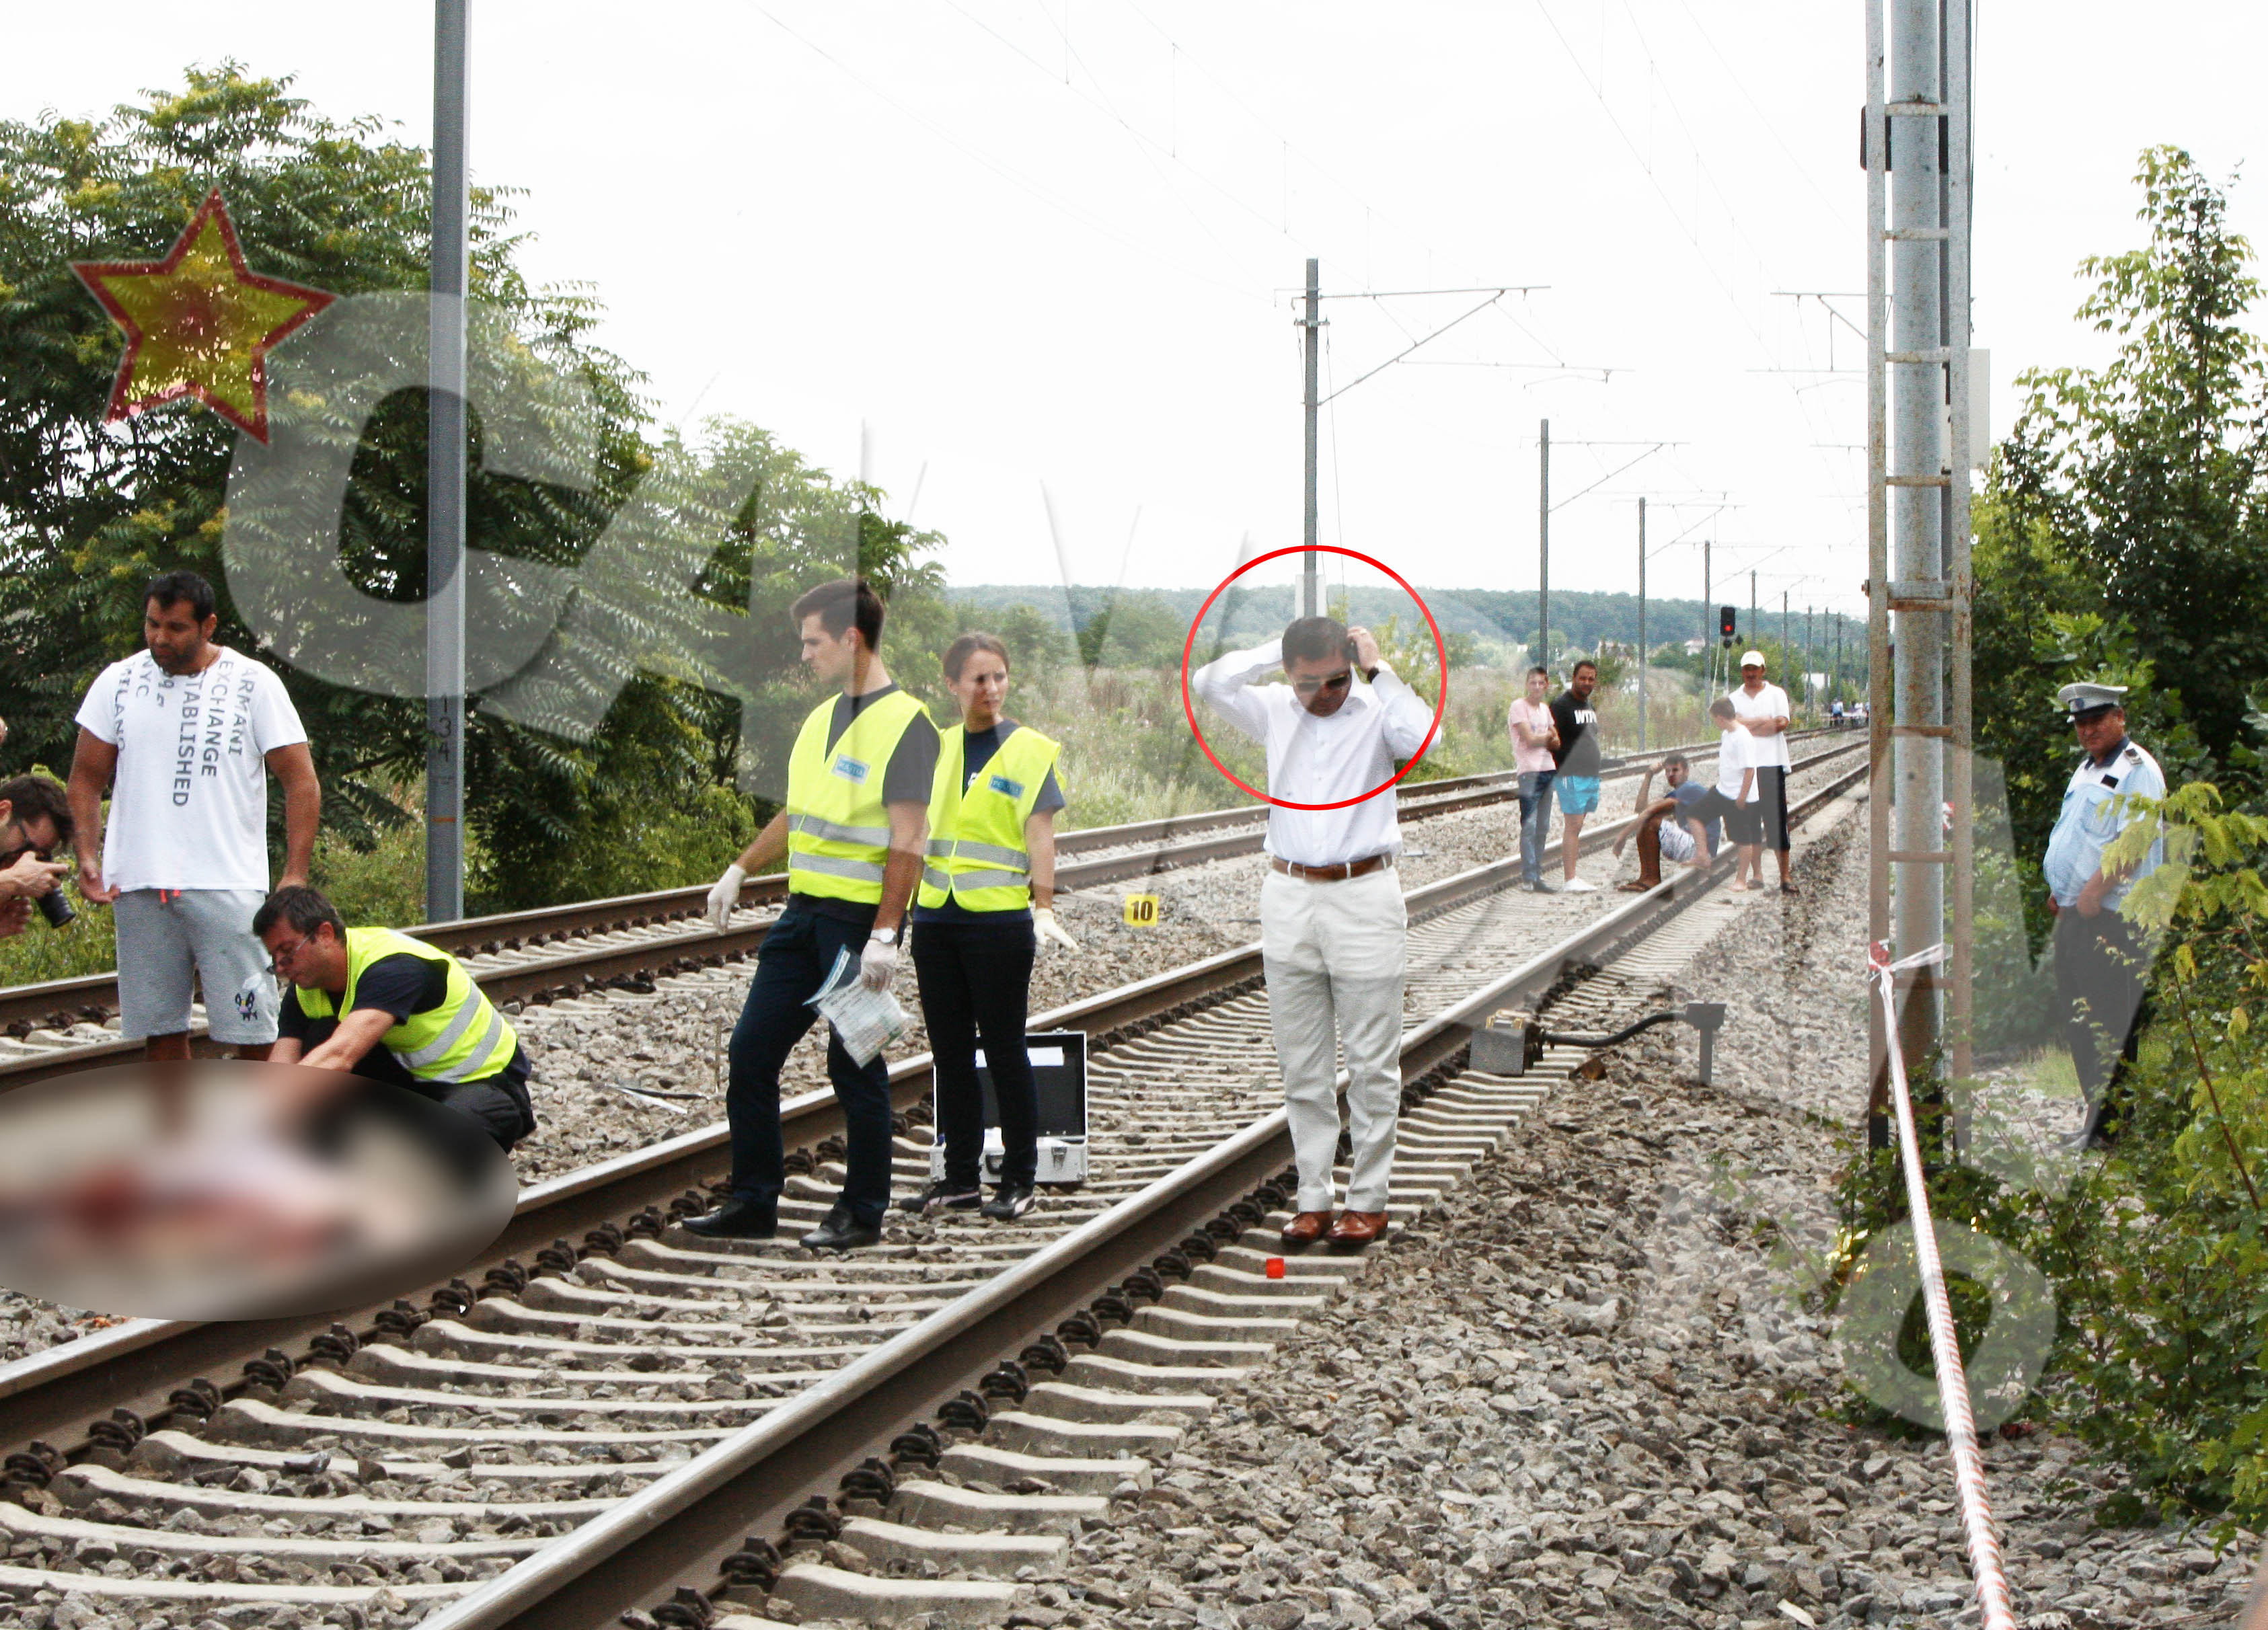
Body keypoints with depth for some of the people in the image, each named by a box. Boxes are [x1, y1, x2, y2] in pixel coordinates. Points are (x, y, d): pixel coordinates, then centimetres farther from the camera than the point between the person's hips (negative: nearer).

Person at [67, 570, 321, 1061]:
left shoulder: (254, 684, 1)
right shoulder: (118, 683, 9)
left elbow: (301, 782, -1)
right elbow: (87, 777, 13)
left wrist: (295, 876, -11)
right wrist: (88, 856, -3)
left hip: (228, 886, -3)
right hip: (138, 887, 3)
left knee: (252, 1030, -6)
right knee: (159, 1029, 7)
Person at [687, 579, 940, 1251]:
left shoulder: (905, 724, -12)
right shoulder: (822, 716, 14)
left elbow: (907, 843, -17)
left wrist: (884, 934, -22)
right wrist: (740, 870, 24)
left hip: (860, 919, -8)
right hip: (803, 911, 8)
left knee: (855, 1066, 0)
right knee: (752, 1050, 6)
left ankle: (862, 1213, 12)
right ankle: (754, 1202, 14)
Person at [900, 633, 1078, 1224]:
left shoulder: (1028, 749, -2)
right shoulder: (937, 747, 12)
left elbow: (1039, 834, -8)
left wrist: (1044, 909, -18)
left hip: (999, 916, -5)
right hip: (936, 916, 5)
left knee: (1004, 1049, 0)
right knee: (951, 1051, 8)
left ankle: (1018, 1179, 8)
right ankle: (960, 1178, 16)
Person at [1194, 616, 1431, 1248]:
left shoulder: (1377, 712, -2)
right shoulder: (1274, 711, 8)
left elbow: (1421, 734, -24)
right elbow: (1209, 682, -5)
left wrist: (1379, 668, -13)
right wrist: (1279, 647, -3)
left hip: (1364, 897, -3)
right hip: (1289, 896, 4)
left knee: (1371, 1064, 0)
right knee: (1302, 1066, 7)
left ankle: (1368, 1199, 9)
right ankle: (1313, 1197, 14)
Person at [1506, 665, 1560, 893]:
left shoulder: (1545, 708, 17)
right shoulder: (1519, 706, -5)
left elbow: (1556, 741, 14)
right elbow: (1530, 739, -13)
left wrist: (1551, 740, -9)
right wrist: (1550, 736, 3)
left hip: (1547, 770, 7)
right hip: (1529, 770, -7)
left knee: (1542, 825, 7)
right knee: (1530, 825, -11)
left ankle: (1537, 873, 12)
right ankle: (1530, 878, -13)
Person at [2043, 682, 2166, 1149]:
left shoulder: (2136, 770, -11)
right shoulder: (2087, 769, 19)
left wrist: (2094, 891, -24)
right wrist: (2060, 890, 18)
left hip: (2112, 918, -10)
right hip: (2075, 915, 10)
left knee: (2109, 1026, -7)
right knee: (2076, 1018, 13)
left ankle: (2106, 1127, -3)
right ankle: (2098, 1114, 21)